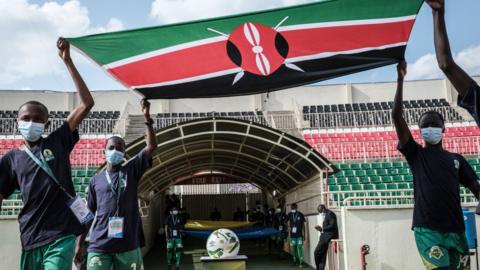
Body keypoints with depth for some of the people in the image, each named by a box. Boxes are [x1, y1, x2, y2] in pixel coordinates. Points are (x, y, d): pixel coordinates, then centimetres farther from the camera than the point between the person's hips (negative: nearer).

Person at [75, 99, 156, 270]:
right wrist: (80, 244, 10)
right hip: (99, 246, 0)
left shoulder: (132, 171, 7)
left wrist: (147, 118, -8)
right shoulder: (96, 180, 9)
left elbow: (151, 147, -3)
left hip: (128, 245, 0)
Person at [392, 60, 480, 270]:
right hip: (427, 230, -4)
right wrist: (401, 79, -6)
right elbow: (397, 116, -2)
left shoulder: (456, 159, 17)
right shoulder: (415, 154, 7)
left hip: (455, 230, 4)